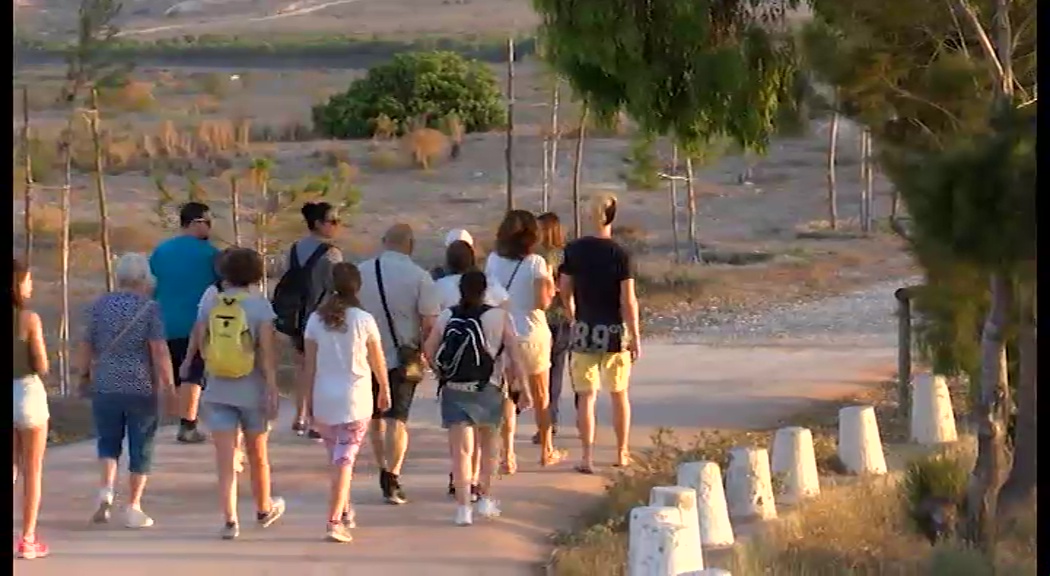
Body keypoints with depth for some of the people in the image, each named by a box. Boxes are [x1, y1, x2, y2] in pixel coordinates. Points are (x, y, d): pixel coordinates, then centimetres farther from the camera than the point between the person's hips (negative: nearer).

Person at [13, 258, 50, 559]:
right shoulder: (29, 319, -14)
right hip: (27, 393, -4)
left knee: (11, 467, 19)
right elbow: (42, 366, -11)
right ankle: (28, 540, 8)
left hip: (8, 393, 4)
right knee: (33, 471, 8)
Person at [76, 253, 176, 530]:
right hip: (142, 388, -2)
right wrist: (169, 386, -9)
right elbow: (159, 351, -13)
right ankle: (133, 508, 8)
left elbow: (85, 346, 6)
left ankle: (106, 487, -9)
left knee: (108, 442, 15)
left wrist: (84, 375, 19)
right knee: (140, 448, 7)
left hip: (105, 386, 3)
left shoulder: (99, 305, 2)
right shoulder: (149, 308, -7)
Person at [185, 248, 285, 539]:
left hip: (218, 392, 1)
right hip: (252, 392, -1)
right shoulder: (259, 305, -9)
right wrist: (272, 390, -12)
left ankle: (230, 520, -9)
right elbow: (267, 352, -13)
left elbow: (198, 343, 3)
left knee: (226, 461, -1)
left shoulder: (211, 305, 0)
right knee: (257, 455, 18)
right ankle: (264, 508, 36)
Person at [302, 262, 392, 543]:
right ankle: (335, 521, -11)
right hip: (356, 399, -3)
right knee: (345, 460, -3)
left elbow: (309, 364, 2)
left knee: (337, 457, 18)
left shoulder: (316, 320, -2)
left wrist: (308, 399, 10)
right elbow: (377, 360, 3)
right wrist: (385, 390, 19)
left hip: (323, 398, 3)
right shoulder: (364, 320, -7)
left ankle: (345, 512, 30)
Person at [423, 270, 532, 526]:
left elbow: (429, 349, 0)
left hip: (453, 390, 0)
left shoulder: (446, 317, 1)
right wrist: (523, 387, -2)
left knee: (461, 449, 0)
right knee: (489, 441, 22)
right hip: (488, 390, 0)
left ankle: (463, 507, -8)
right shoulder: (500, 317, -4)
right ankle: (485, 498, 23)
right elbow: (514, 354, -6)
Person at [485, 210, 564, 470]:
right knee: (541, 397, 15)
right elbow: (542, 302, -16)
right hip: (532, 334, -2)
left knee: (506, 397, 7)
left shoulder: (493, 260, -2)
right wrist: (549, 287, 3)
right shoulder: (535, 263, -12)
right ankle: (547, 451, 27)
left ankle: (507, 456, -2)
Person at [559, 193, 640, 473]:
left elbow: (565, 291, 5)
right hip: (614, 330, -1)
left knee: (586, 395, 4)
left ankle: (587, 457, -2)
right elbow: (628, 300, -12)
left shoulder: (574, 250, -3)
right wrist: (635, 336, -5)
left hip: (584, 330, 1)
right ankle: (622, 453, 23)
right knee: (619, 393, 15)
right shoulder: (619, 254, -11)